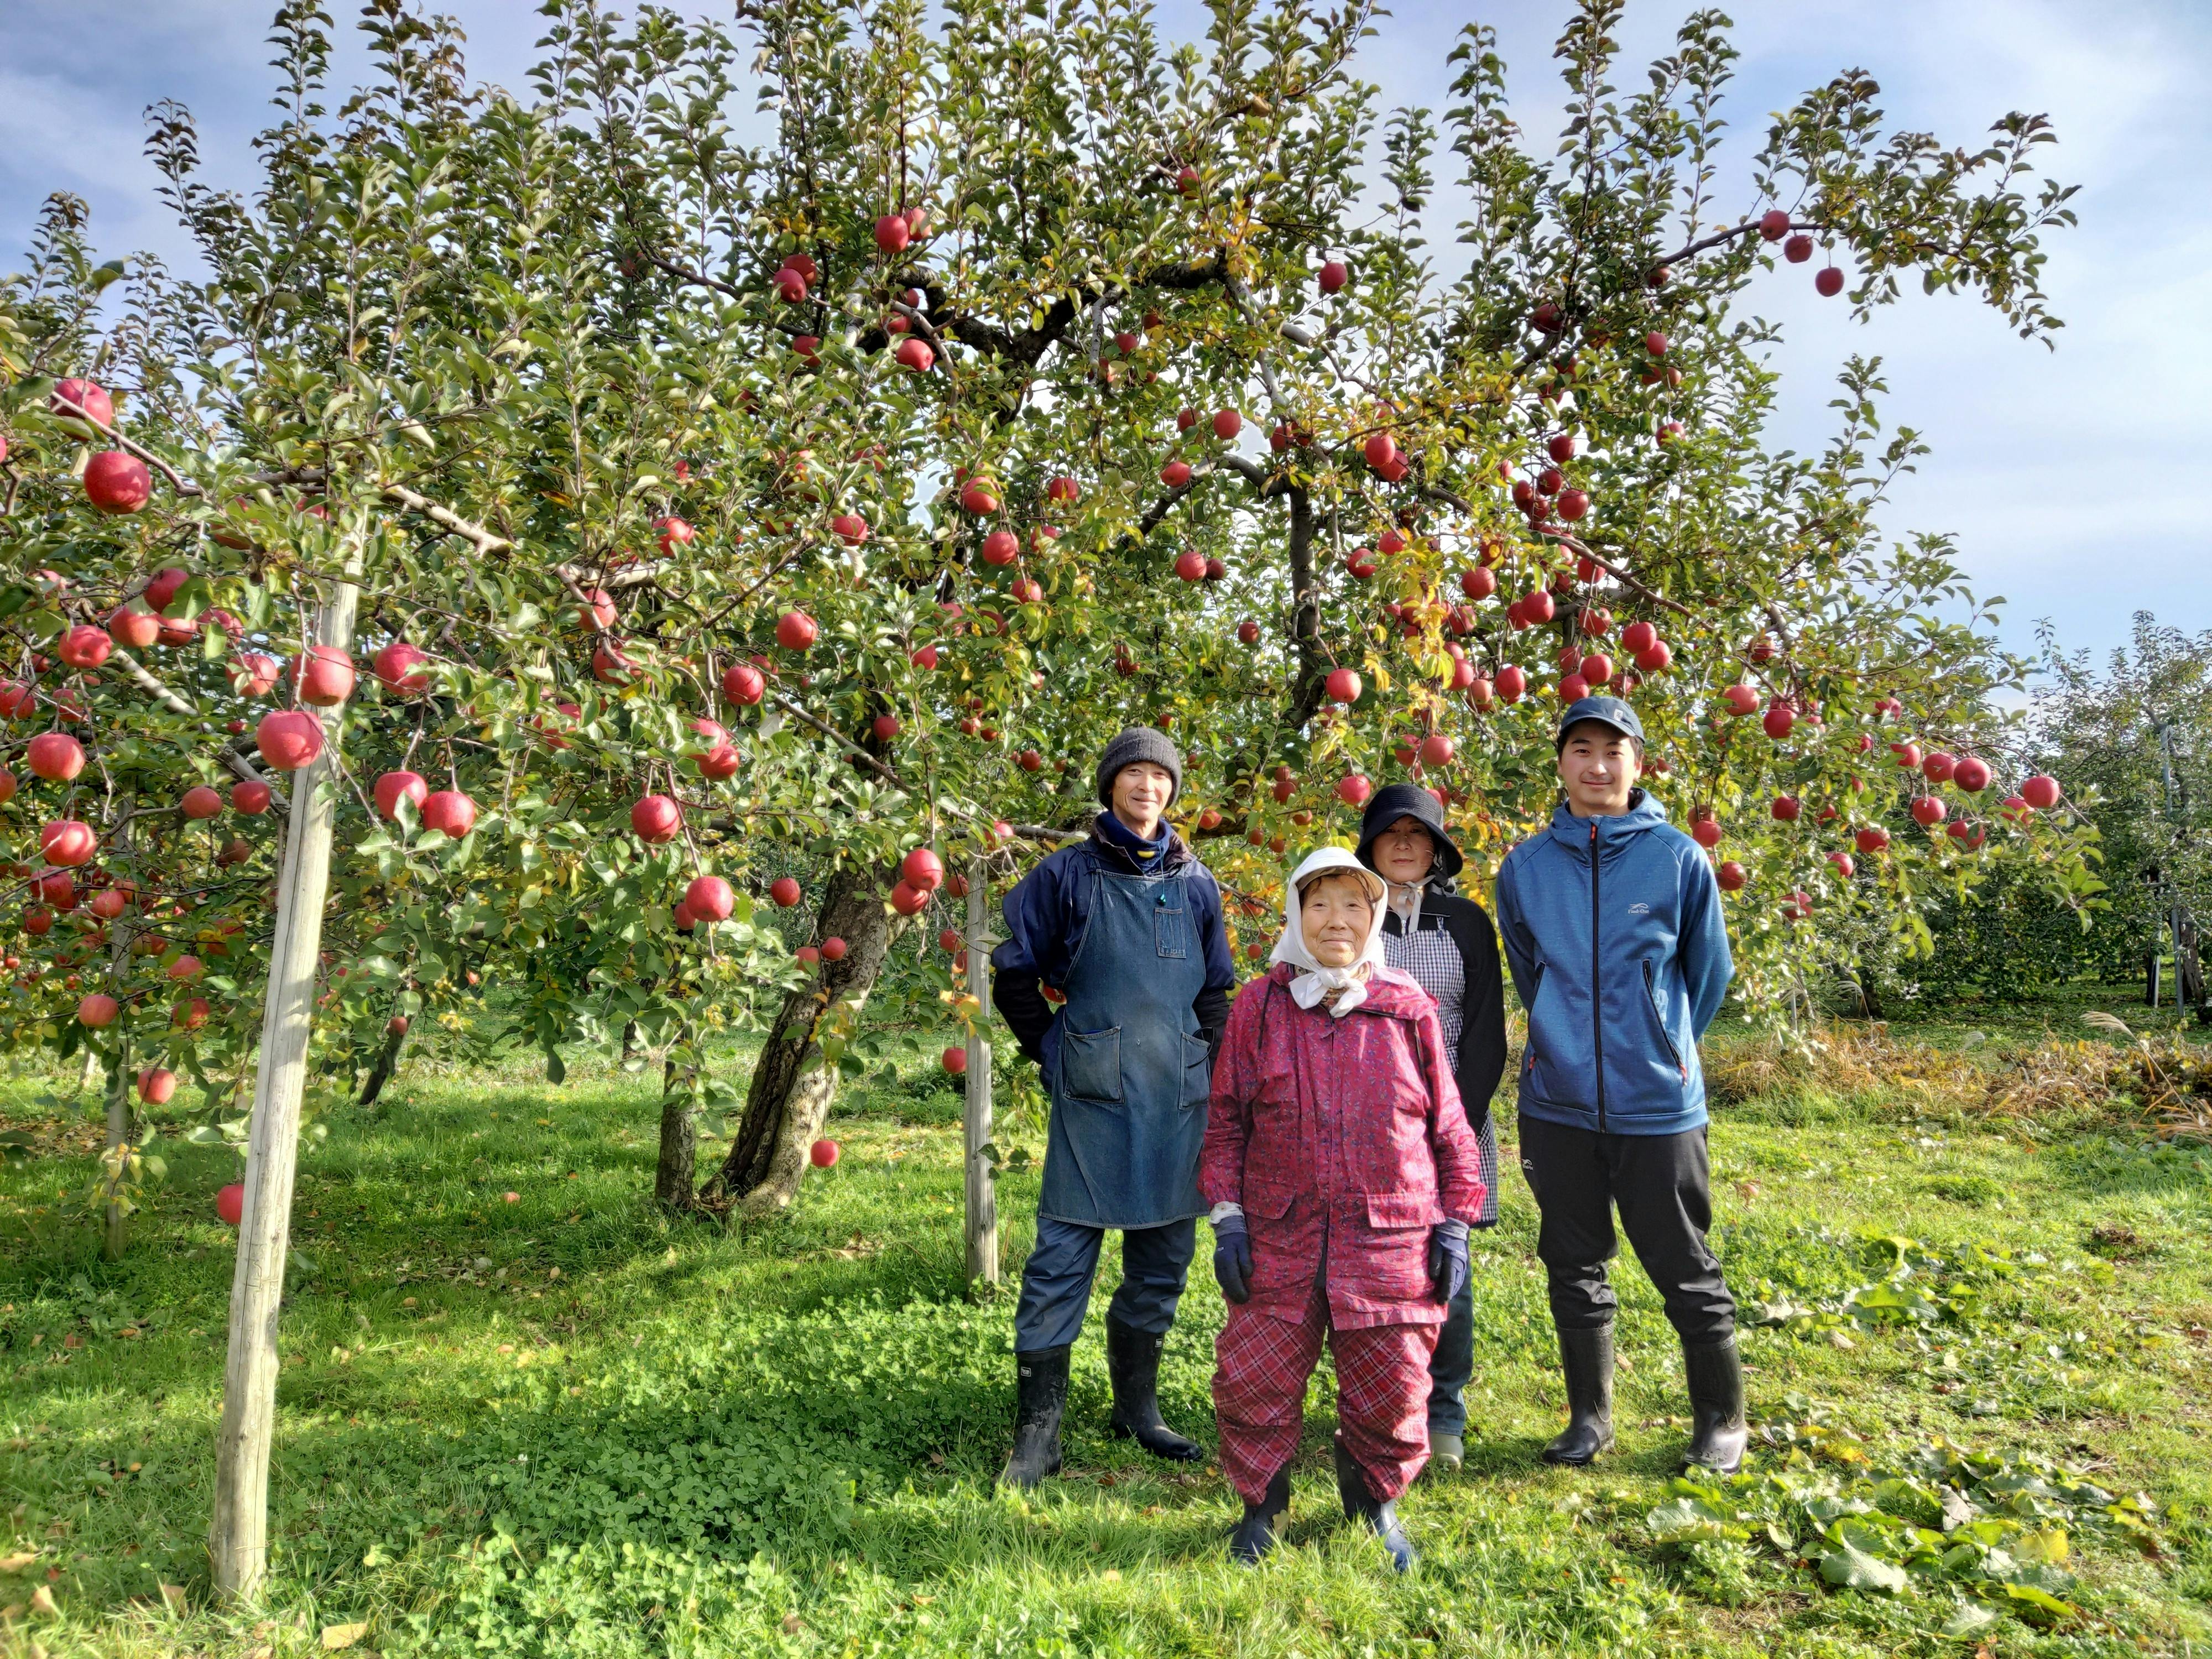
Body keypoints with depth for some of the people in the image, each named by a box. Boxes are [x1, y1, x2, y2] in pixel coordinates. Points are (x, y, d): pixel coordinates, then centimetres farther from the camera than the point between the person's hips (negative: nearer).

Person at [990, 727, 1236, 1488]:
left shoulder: (1195, 883, 9)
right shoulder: (1068, 874, -1)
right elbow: (1014, 975, 4)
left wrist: (1203, 1067, 10)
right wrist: (1054, 1052, 1)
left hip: (1178, 1100, 4)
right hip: (1093, 1099, -4)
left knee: (1163, 1257, 12)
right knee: (1062, 1259, -3)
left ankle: (1137, 1410, 29)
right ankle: (1037, 1433, 7)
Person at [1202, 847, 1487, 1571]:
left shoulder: (1408, 1011, 3)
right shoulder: (1258, 1007, 1)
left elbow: (1447, 1125, 9)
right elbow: (1225, 1122, 5)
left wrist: (1454, 1224, 5)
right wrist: (1226, 1217, -1)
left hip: (1391, 1241, 0)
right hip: (1278, 1240, 0)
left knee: (1391, 1393, 8)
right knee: (1252, 1381, 2)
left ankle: (1373, 1499, 38)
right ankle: (1261, 1504, 29)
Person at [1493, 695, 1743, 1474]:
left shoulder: (1679, 858, -5)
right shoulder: (1524, 867, 1)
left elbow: (1709, 971, 7)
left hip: (1658, 1105, -2)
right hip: (1558, 1103, 3)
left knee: (1685, 1271, 8)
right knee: (1574, 1268, 13)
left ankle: (1722, 1420, 28)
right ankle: (1590, 1417, 29)